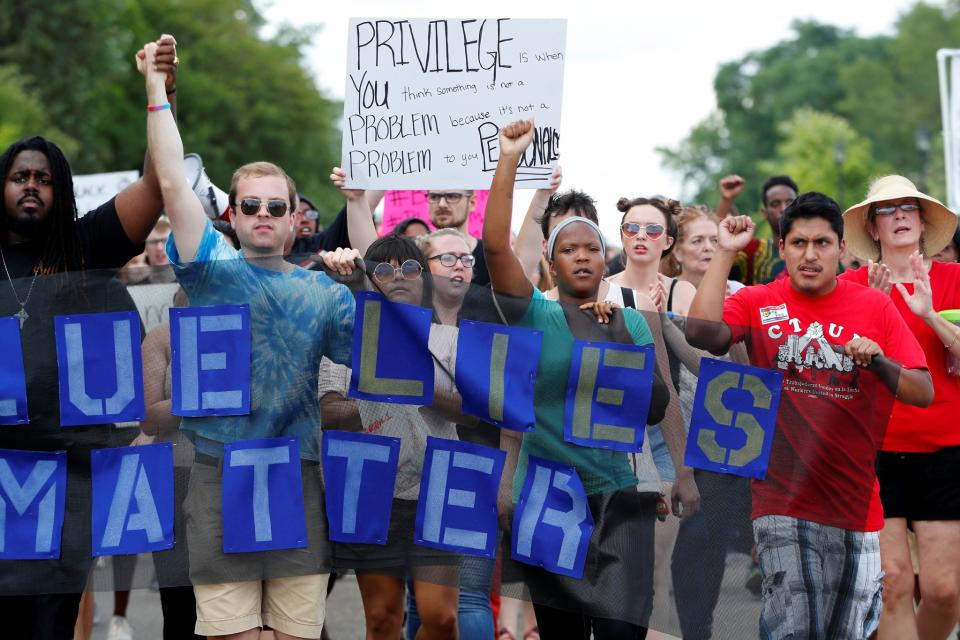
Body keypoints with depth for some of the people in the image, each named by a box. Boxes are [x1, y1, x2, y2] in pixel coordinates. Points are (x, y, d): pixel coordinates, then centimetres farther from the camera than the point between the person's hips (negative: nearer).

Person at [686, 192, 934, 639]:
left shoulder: (875, 307, 4)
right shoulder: (757, 304, 3)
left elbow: (924, 393, 2)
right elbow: (701, 333, -16)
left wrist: (880, 364, -18)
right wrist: (725, 252, -12)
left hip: (856, 502, 2)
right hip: (784, 500, -2)